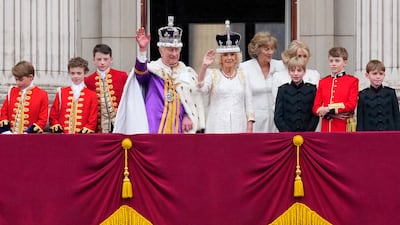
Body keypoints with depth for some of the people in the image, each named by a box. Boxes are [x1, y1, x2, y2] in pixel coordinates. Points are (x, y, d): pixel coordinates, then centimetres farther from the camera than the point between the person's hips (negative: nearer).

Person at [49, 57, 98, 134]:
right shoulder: (61, 93, 12)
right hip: (62, 136, 1)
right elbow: (53, 115, 13)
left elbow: (93, 119, 5)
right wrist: (56, 128, 0)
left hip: (82, 136, -1)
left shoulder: (92, 95, 6)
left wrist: (86, 130, -8)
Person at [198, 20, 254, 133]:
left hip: (239, 127, 2)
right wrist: (204, 66, -25)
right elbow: (202, 88, -14)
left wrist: (250, 127, 4)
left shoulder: (243, 74, 12)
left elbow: (248, 103, 12)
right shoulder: (212, 74, 6)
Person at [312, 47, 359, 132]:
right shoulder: (323, 82, 13)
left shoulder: (352, 81, 3)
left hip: (344, 127, -3)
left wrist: (329, 109, -11)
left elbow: (352, 105, -6)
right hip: (326, 127, 3)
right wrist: (332, 114, -10)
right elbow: (316, 107, 8)